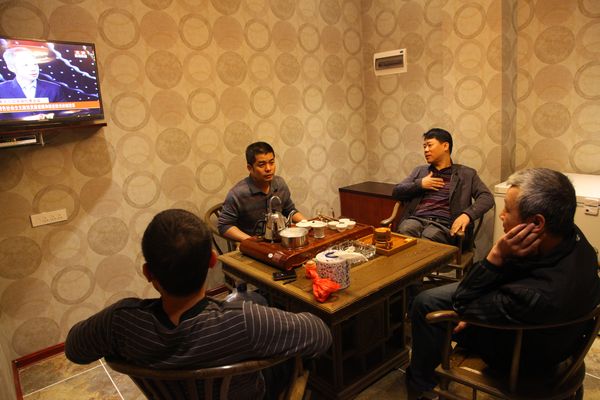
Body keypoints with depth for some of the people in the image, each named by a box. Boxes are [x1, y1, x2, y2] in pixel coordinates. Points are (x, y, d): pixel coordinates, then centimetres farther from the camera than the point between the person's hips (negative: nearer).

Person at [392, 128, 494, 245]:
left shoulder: (466, 174, 15)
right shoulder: (420, 171, 25)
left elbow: (487, 197, 4)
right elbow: (396, 192, 19)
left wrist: (467, 214, -15)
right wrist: (420, 184, 3)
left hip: (442, 223, -2)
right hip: (416, 218, 2)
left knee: (427, 239, -36)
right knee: (404, 232, -34)